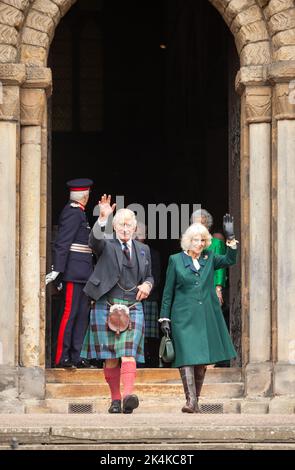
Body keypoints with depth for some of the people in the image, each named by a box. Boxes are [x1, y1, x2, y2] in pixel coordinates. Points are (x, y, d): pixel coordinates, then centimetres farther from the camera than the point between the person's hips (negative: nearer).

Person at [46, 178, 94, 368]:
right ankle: (62, 357, -6)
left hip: (82, 274, 10)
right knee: (69, 313, -8)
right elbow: (62, 243, -18)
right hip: (74, 272, -10)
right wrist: (57, 270, -23)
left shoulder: (78, 212, 19)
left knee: (82, 315, 8)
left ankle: (76, 357, 10)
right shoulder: (73, 213, -12)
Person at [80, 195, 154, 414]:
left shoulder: (143, 250, 15)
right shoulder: (106, 246, 4)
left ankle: (129, 394, -28)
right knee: (110, 357, 1)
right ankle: (115, 399, 10)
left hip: (133, 307, 1)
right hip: (106, 306, -1)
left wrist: (147, 285, 0)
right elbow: (94, 240, -20)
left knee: (128, 353, -15)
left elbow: (149, 276, 25)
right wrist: (102, 218, -36)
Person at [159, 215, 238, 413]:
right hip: (184, 317, -3)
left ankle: (196, 401, 13)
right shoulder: (176, 260, 4)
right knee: (187, 357, -15)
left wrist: (231, 239, -14)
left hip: (207, 317, 3)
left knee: (203, 360, 5)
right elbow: (168, 292, 5)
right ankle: (190, 400, -22)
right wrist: (164, 318, 1)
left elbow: (229, 260, -3)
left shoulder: (209, 258, 12)